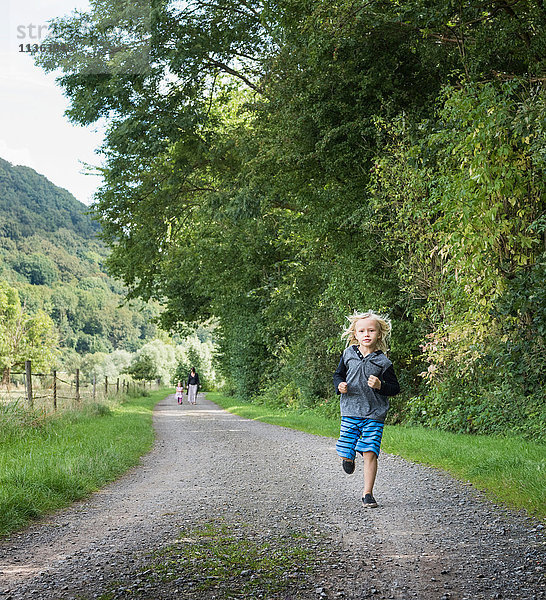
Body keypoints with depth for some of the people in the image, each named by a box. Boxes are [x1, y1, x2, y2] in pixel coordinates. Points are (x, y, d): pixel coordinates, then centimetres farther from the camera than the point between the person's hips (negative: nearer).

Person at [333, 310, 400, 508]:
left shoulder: (382, 361, -4)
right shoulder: (348, 354, 3)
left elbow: (395, 387, 0)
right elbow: (338, 374, 16)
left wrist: (380, 385, -19)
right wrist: (340, 385, -5)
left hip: (374, 415, -2)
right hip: (350, 412, 2)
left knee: (370, 452, -9)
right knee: (345, 453, 2)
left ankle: (367, 493, 4)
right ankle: (348, 459, 41)